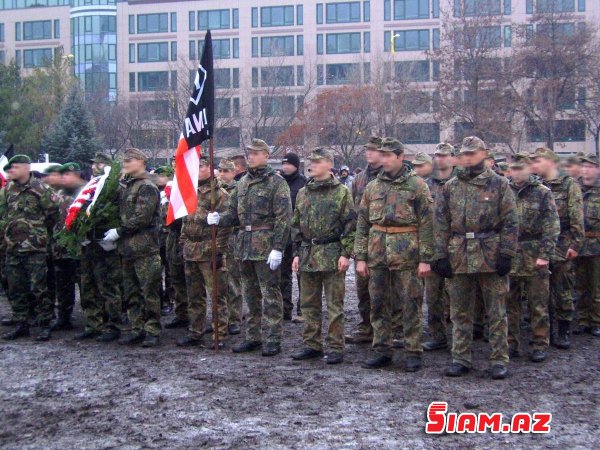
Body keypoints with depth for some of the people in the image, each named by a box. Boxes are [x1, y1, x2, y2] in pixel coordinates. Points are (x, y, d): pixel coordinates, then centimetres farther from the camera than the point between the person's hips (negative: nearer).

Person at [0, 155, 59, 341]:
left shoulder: (40, 189, -7)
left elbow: (54, 213, -4)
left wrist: (39, 231, 5)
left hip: (35, 248, -6)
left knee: (38, 288, -5)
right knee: (16, 289, 10)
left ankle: (45, 325, 4)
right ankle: (21, 324, 20)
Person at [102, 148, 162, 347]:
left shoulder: (147, 187, -9)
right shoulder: (126, 185, 17)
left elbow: (141, 217, -17)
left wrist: (119, 231, -13)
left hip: (145, 249, -9)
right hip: (127, 248, 9)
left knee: (149, 291, -3)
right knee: (131, 292, 12)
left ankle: (152, 330, 3)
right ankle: (137, 329, 19)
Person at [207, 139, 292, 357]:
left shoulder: (277, 183, -7)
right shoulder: (243, 183, 14)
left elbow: (283, 218, -12)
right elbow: (234, 214, 17)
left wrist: (277, 248, -18)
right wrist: (219, 219, -5)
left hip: (266, 247, -7)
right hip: (244, 245, 7)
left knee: (270, 293, -3)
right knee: (250, 294, 14)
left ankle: (273, 339, 4)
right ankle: (253, 337, 23)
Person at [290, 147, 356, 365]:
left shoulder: (341, 192, -3)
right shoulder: (303, 193, 13)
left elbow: (350, 225, -7)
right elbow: (296, 225, 16)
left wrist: (346, 254, -13)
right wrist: (297, 253, 10)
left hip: (332, 256, -5)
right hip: (308, 255, 6)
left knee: (334, 304, 0)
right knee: (309, 303, 10)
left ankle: (335, 347, 6)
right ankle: (311, 345, 20)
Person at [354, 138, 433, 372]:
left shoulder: (417, 185, -1)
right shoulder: (373, 187, 11)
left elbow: (426, 224, -4)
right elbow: (362, 224, 12)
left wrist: (425, 258, -9)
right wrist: (360, 257, 6)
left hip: (406, 254, -4)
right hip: (377, 253, 4)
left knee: (410, 304, 1)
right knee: (379, 304, 9)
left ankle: (413, 352, 10)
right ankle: (381, 351, 19)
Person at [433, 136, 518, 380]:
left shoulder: (499, 184, 2)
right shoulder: (450, 187, 10)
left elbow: (510, 222, -2)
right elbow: (441, 224, 7)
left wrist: (506, 254, -10)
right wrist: (441, 256, 0)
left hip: (491, 256, -3)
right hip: (458, 257, 3)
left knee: (497, 312, 3)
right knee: (460, 312, 8)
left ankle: (499, 360, 10)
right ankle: (460, 359, 17)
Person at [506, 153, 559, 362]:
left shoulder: (543, 193, -2)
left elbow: (552, 226, -5)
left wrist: (545, 254, -13)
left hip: (534, 258, -3)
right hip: (508, 257, 3)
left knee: (538, 304, 2)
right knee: (510, 303, 8)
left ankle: (540, 345, 11)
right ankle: (512, 344, 18)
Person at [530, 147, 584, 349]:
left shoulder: (569, 185, -2)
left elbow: (577, 217, -7)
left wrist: (575, 244, -14)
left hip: (562, 248, -4)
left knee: (563, 291, 1)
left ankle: (564, 332, 9)